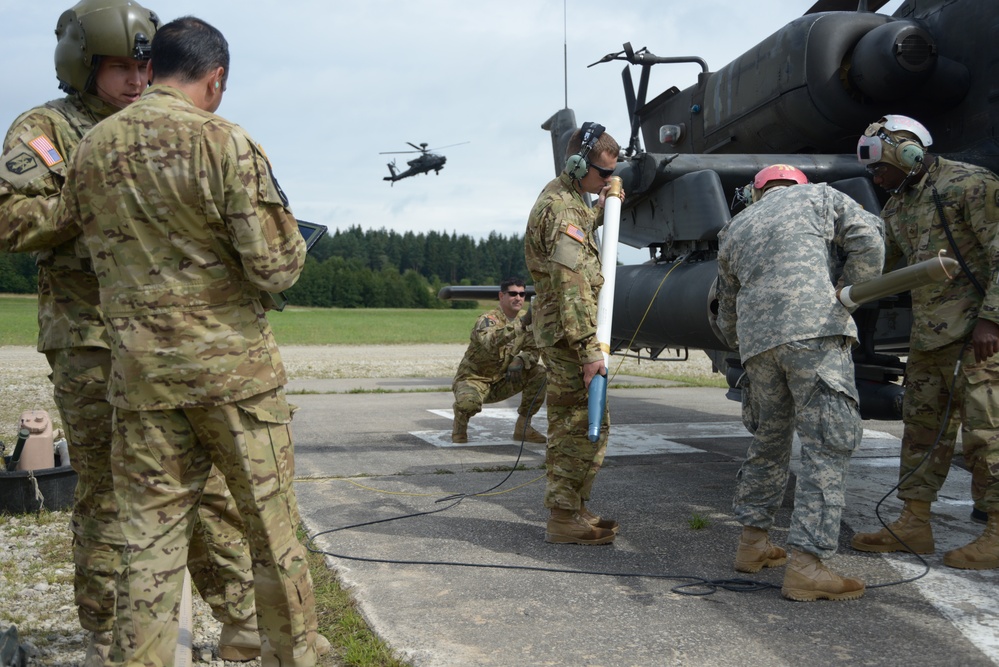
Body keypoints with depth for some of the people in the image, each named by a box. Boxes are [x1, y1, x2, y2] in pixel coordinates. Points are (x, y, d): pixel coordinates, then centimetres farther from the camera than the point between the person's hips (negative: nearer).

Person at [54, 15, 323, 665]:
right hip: (234, 367, -4)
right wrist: (294, 239, 6)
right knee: (272, 521, 11)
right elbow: (275, 267, -15)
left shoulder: (92, 148, 4)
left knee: (151, 535, 10)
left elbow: (71, 231, 17)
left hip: (141, 371, 4)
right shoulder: (226, 143, -12)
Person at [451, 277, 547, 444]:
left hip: (501, 381, 6)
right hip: (473, 378, -6)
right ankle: (460, 426, -1)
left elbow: (533, 351, -3)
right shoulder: (487, 320, -20)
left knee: (540, 373, -12)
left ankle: (523, 427, 0)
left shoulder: (524, 322, 0)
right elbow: (490, 343, -42)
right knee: (468, 402, -39)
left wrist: (520, 360, -27)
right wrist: (522, 323, -53)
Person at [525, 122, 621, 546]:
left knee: (568, 423, 15)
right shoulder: (562, 209, -18)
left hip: (556, 332, 11)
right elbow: (572, 284, -26)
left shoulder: (565, 196, 15)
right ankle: (565, 519, -4)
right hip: (568, 332, -11)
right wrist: (589, 349, -29)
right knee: (588, 425, -9)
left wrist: (603, 207, 19)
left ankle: (568, 511, 24)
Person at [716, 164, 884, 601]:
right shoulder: (818, 196, 19)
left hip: (756, 338, 5)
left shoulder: (734, 229, 29)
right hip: (814, 328, -5)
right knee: (827, 445, -5)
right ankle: (806, 565, -12)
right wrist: (846, 298, 11)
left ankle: (753, 543, 26)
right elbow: (867, 239, 3)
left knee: (769, 438, 21)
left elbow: (727, 314, 31)